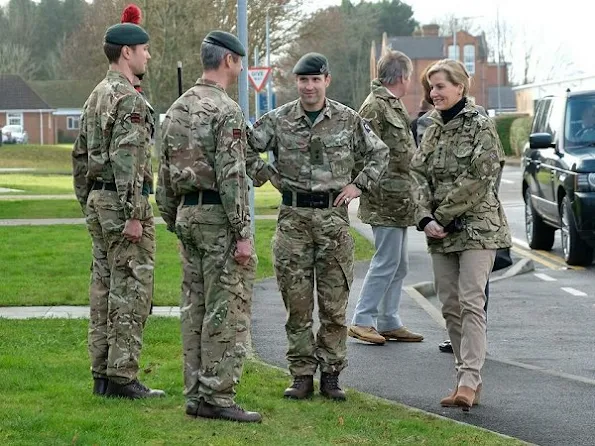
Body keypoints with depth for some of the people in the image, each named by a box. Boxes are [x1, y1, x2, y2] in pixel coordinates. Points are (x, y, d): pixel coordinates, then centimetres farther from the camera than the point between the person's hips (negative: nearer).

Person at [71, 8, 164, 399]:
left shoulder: (96, 97, 16)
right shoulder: (130, 99, -15)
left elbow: (81, 155, 20)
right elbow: (125, 159, -22)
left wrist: (88, 205, 23)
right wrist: (133, 215, -23)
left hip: (98, 202, 10)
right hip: (124, 203, -10)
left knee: (105, 287, 11)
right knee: (131, 290, -7)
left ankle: (102, 373, 14)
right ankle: (122, 377, -7)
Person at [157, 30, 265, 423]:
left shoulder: (177, 110, 12)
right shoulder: (227, 111, -14)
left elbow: (165, 172, 15)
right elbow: (232, 177, -19)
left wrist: (174, 222, 21)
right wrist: (243, 234, -18)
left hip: (188, 214, 8)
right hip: (219, 217, -8)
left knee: (195, 307, 11)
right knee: (227, 310, -5)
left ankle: (196, 394, 13)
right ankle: (218, 397, -6)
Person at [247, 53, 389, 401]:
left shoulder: (348, 120, 4)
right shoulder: (278, 120, 2)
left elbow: (379, 153, 14)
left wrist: (359, 184, 4)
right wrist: (270, 176, 0)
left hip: (334, 215, 0)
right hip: (293, 217, 0)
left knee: (335, 304, 2)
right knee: (297, 303, 2)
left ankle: (331, 375, 10)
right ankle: (302, 375, 8)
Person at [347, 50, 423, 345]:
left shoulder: (394, 106, 18)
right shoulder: (375, 106, -13)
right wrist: (372, 187, -20)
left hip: (398, 199, 10)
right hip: (386, 198, -10)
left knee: (398, 265, 13)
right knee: (386, 261, -9)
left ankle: (389, 323, 19)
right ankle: (362, 321, -4)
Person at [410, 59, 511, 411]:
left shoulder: (480, 126, -7)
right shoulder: (433, 130, 13)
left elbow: (479, 179, -15)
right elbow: (419, 175, 7)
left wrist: (443, 214, -12)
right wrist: (425, 218, -8)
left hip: (476, 227, -7)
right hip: (441, 233, 7)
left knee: (471, 303, -13)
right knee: (450, 306, 6)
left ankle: (469, 381, -18)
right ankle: (467, 380, 11)